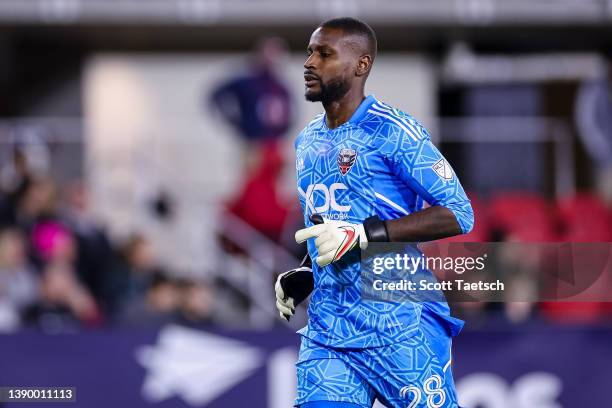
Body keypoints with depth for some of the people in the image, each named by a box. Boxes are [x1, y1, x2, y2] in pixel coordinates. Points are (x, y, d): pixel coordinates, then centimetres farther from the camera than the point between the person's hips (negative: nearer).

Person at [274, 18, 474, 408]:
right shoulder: (307, 142, 15)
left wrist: (364, 234, -23)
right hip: (328, 328, 7)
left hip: (400, 329, -7)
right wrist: (305, 276, 14)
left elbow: (460, 214, -15)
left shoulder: (393, 132, -9)